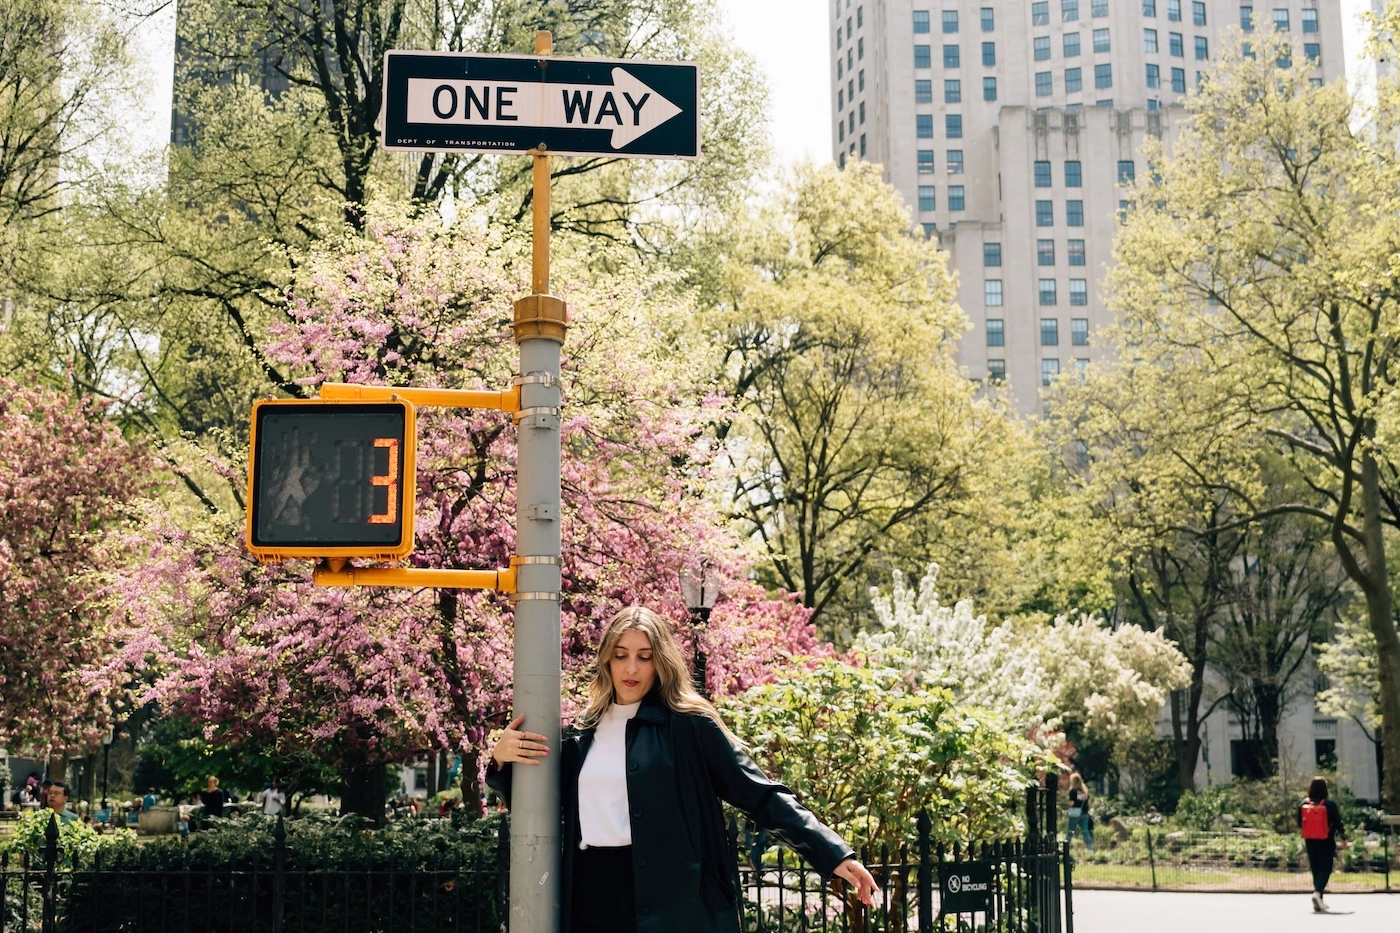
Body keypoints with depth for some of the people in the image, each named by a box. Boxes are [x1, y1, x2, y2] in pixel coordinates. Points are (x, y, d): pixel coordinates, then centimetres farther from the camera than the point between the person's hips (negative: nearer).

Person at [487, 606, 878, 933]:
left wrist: (834, 855, -13)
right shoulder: (581, 733, 12)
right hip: (593, 897, 4)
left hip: (671, 902, -4)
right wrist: (501, 760, 3)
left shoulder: (688, 725, -2)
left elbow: (760, 794, -4)